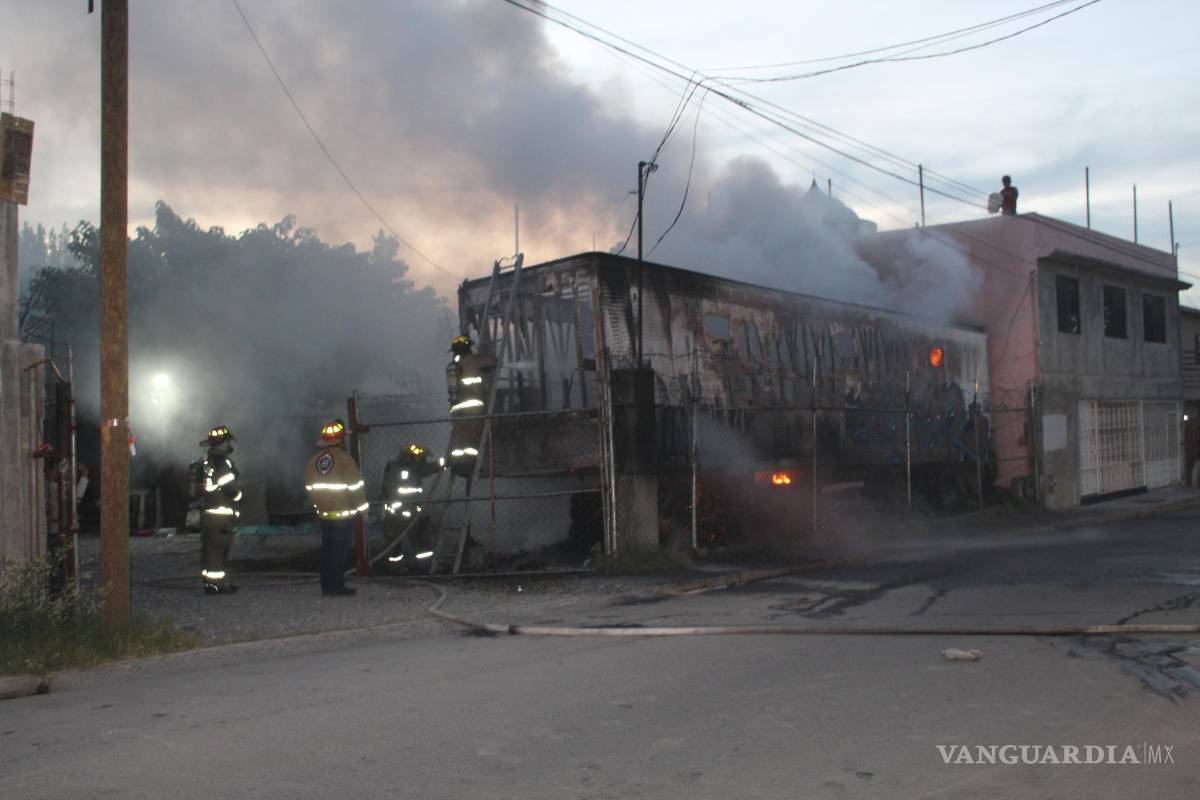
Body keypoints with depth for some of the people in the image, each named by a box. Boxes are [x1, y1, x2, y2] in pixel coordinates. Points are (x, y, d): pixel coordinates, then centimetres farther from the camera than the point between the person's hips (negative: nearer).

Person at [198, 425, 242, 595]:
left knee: (210, 548, 13)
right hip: (222, 514, -9)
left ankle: (209, 581, 21)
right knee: (218, 547, -6)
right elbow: (231, 487, -18)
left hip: (207, 512, 9)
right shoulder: (223, 462, -16)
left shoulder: (206, 461, 14)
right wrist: (238, 495, 2)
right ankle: (217, 583, -5)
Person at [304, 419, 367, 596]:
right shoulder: (344, 460, -14)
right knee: (339, 550, -2)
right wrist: (361, 508, -2)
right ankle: (336, 586, -1)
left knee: (327, 550, 13)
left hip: (323, 513, 6)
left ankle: (326, 586, 18)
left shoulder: (314, 460, 5)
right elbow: (356, 486, -13)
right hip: (343, 514, -6)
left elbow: (310, 487, 12)